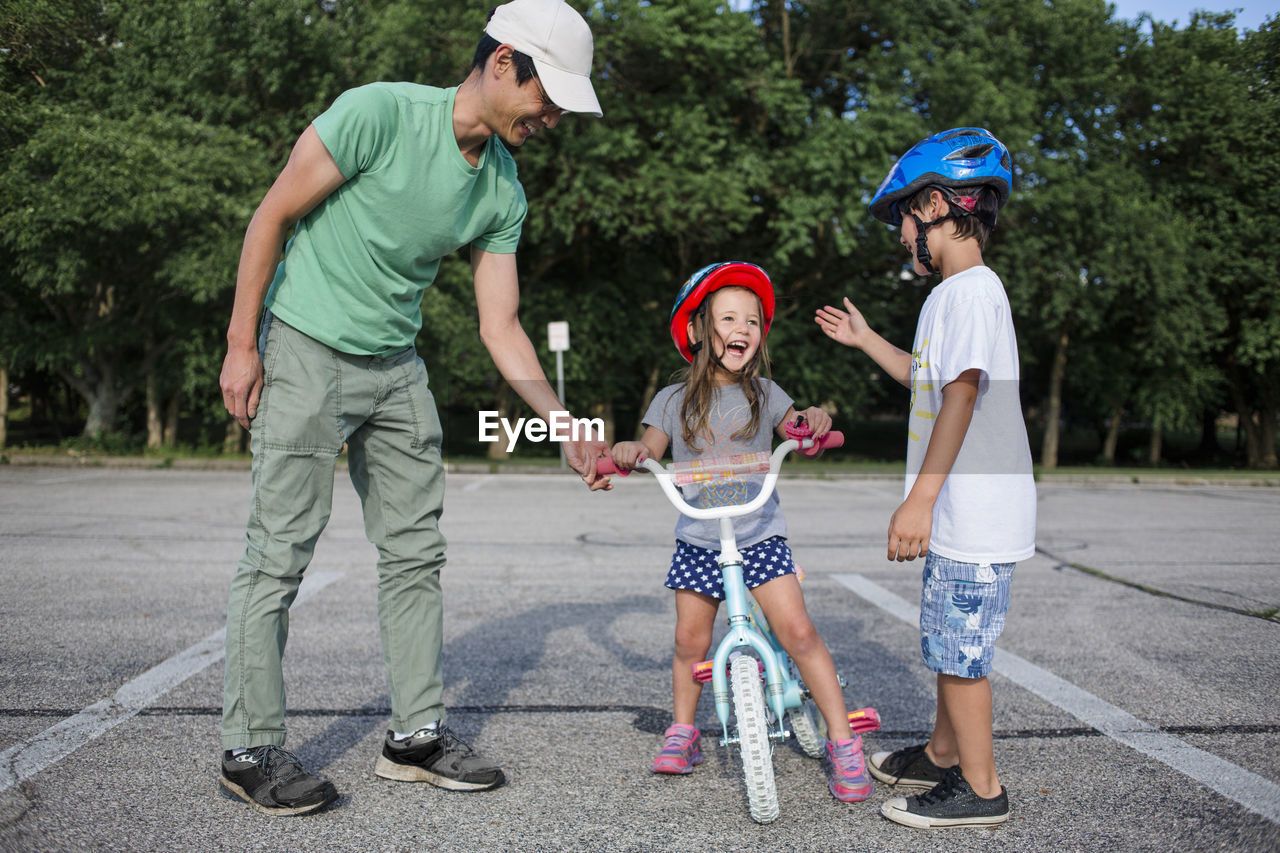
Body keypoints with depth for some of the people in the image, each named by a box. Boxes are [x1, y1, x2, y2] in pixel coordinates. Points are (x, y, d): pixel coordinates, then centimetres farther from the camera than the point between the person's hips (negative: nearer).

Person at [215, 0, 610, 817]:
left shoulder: (504, 192, 2)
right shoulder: (379, 113, -17)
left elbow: (501, 328, 4)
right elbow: (272, 217, -11)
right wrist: (241, 344, -12)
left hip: (397, 368, 7)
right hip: (306, 352, -6)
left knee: (416, 551, 7)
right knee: (280, 553, -5)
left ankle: (417, 734, 18)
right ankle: (252, 750, 8)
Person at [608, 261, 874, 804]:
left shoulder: (764, 394, 4)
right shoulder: (674, 401, 4)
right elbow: (651, 449, 4)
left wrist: (816, 422, -16)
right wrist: (629, 451, -19)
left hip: (760, 536, -1)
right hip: (698, 542, 1)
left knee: (798, 632, -11)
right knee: (690, 641, 3)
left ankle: (842, 739, -1)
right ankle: (683, 729, 26)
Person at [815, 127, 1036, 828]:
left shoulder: (972, 290, -14)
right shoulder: (951, 294, 17)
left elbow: (962, 394, -23)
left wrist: (920, 500, -25)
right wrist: (866, 341, 36)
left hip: (975, 517, -10)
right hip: (957, 514, 10)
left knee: (960, 650, -2)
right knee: (949, 643, 20)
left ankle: (980, 788, 10)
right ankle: (943, 753, 35)